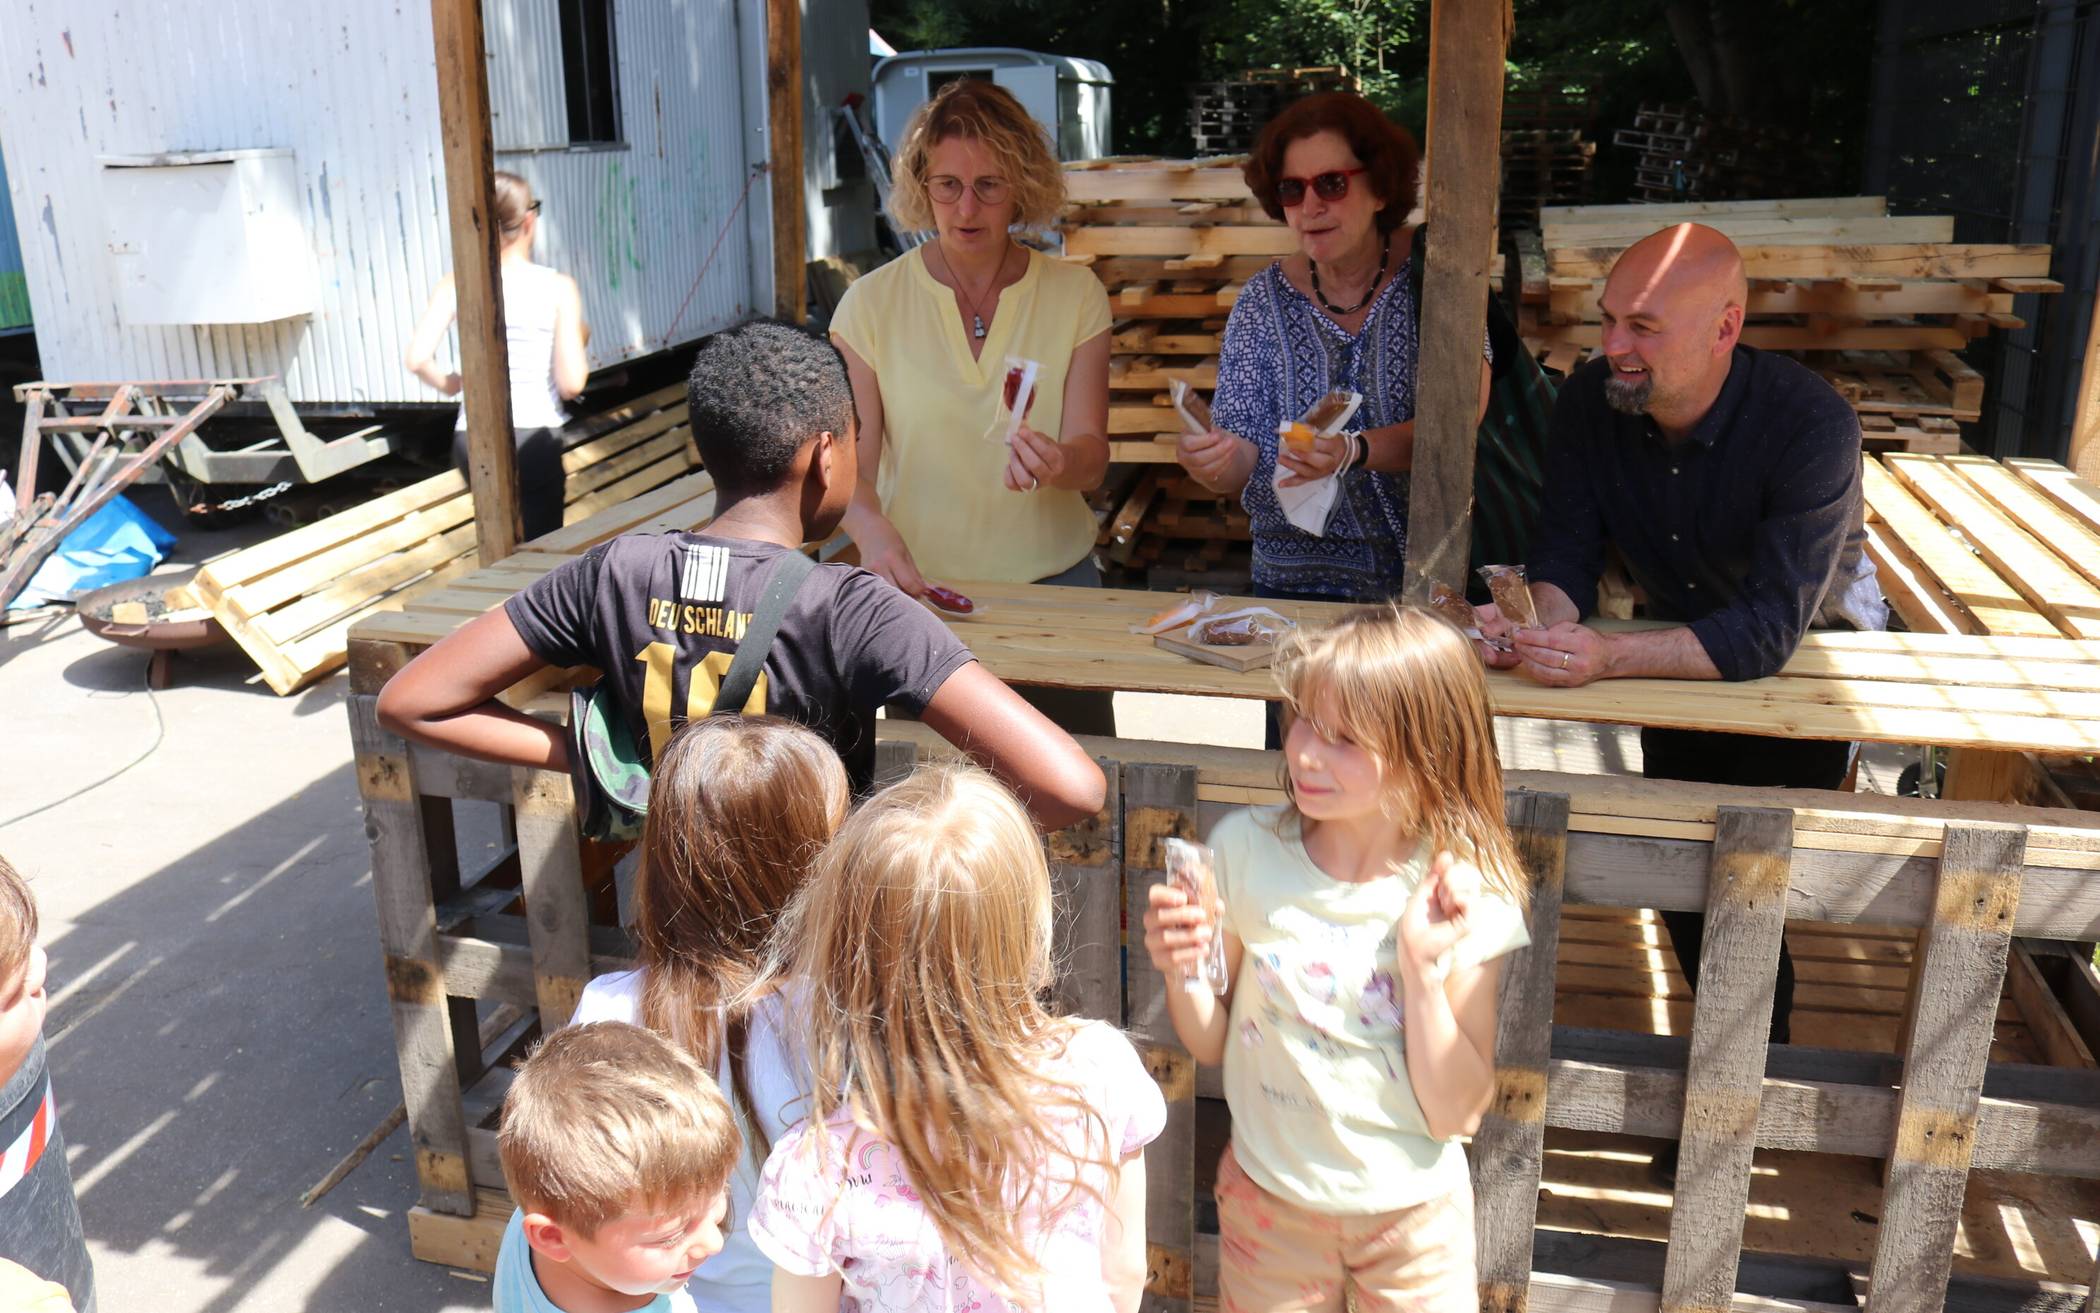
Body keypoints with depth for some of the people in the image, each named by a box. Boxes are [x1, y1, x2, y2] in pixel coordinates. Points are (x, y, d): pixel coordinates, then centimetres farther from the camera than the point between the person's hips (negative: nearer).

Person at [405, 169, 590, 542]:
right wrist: (579, 342, 9)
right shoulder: (558, 287, -7)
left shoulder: (456, 285, -1)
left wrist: (448, 383, 9)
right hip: (535, 436, -3)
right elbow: (571, 383, -11)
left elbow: (417, 359, -11)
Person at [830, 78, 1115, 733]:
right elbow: (849, 456, -6)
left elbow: (1091, 455, -5)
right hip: (919, 585, -1)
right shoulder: (872, 303, -1)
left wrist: (1057, 463, -28)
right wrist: (873, 527, -28)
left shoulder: (1075, 295, 1)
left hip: (1055, 584, 1)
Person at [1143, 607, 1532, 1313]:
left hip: (1412, 1212, -1)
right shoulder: (1246, 850, -14)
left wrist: (1422, 966, -26)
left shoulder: (1466, 896, -17)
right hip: (1268, 1198, 1)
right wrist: (1181, 971, -24)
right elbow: (1211, 1042, -4)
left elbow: (1454, 1114, -15)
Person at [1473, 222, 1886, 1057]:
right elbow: (1566, 557, -18)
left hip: (1806, 659, -4)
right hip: (1680, 657, 5)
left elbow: (1771, 630, -39)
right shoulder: (1590, 402, -19)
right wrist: (1540, 620, -42)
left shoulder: (1812, 425, -33)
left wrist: (1610, 659, -53)